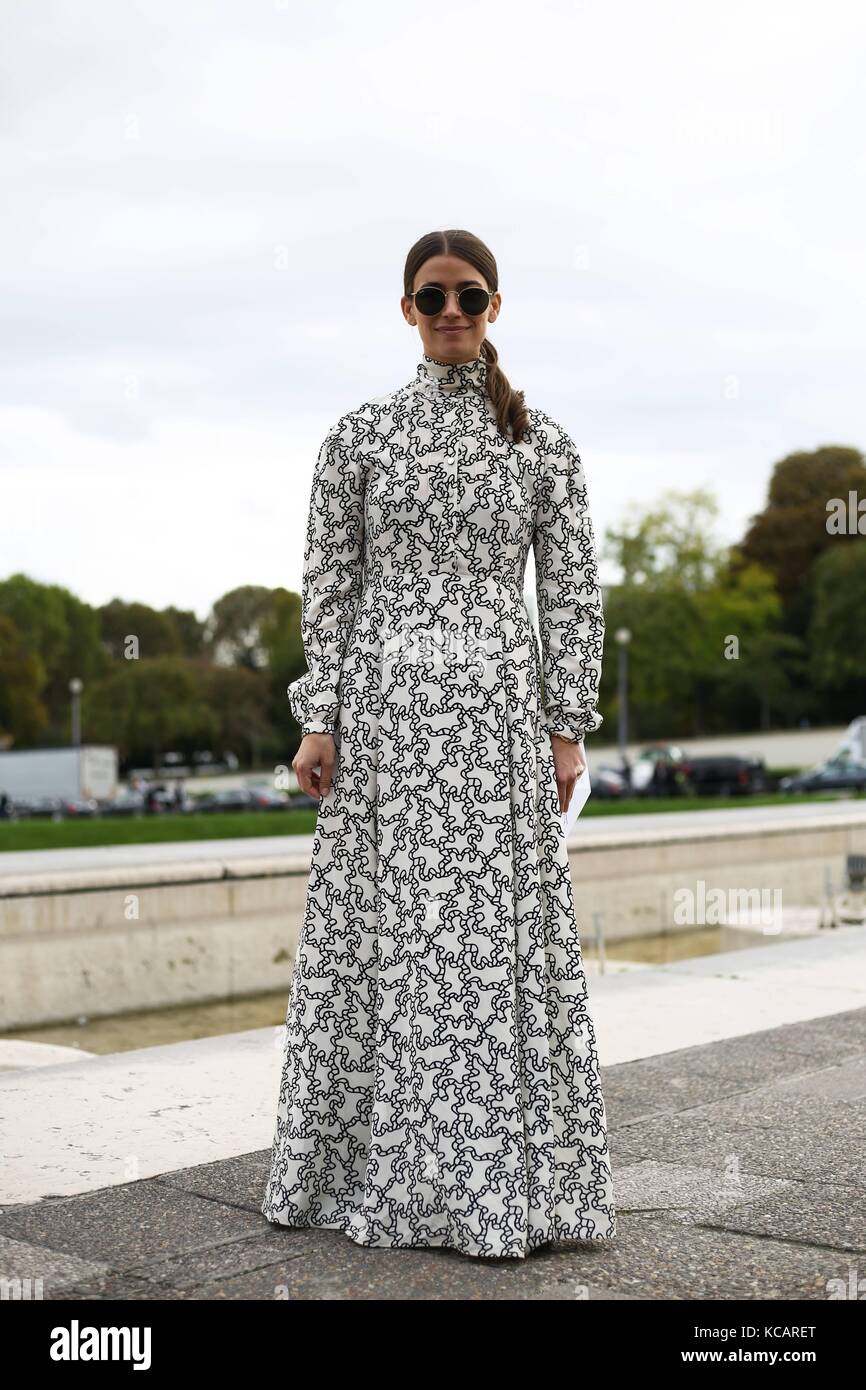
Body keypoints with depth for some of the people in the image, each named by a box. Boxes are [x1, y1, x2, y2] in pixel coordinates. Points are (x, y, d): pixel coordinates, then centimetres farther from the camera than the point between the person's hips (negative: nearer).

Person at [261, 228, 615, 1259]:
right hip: (384, 709, 0)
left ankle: (499, 1183, 11)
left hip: (499, 711, 0)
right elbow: (328, 585, 5)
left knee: (499, 935, 0)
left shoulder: (542, 441, 7)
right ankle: (381, 1172, 16)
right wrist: (318, 721, -2)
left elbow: (570, 592, 6)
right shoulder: (359, 434, 6)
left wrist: (570, 728, 0)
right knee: (384, 936, 3)